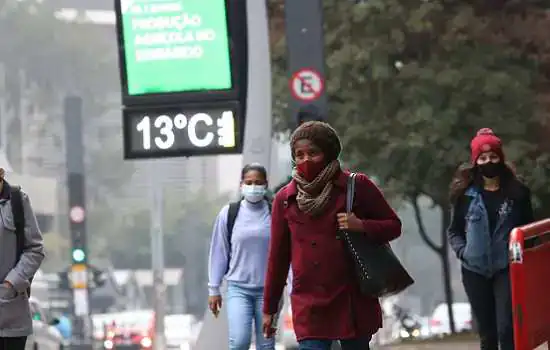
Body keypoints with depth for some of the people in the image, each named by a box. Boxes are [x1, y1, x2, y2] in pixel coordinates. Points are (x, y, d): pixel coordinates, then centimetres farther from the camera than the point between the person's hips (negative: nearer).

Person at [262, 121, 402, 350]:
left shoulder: (356, 186, 1)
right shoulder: (285, 199, 6)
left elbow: (393, 226, 7)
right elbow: (278, 257, 12)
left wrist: (361, 226, -13)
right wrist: (269, 308, 13)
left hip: (353, 302, 0)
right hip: (309, 306, 0)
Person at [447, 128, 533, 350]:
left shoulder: (517, 192, 4)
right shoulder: (465, 194, 4)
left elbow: (528, 228, 10)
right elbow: (454, 231, 10)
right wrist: (462, 251, -8)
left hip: (507, 269, -2)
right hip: (475, 271, 2)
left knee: (507, 330, -13)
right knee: (487, 332, 8)